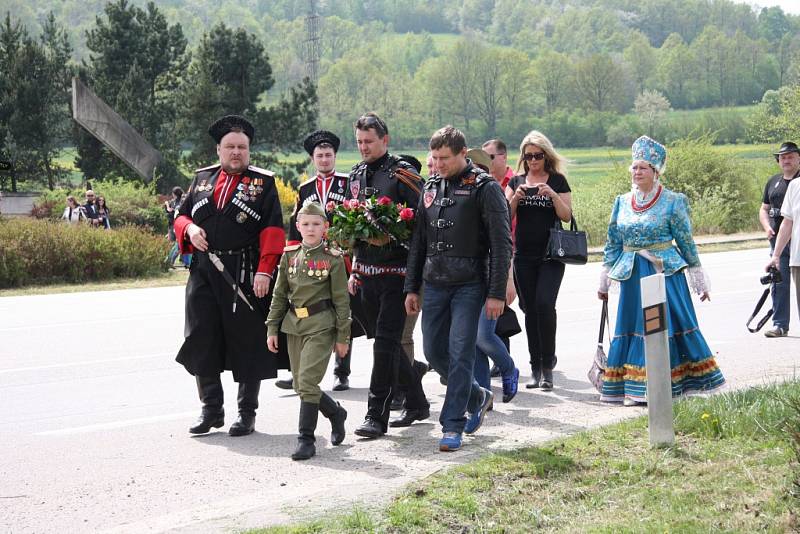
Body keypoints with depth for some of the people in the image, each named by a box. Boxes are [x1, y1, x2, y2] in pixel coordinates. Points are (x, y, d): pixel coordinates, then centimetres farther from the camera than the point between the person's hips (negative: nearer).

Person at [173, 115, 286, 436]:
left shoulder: (263, 182, 2)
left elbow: (273, 230, -5)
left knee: (247, 344, 2)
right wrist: (190, 229, -3)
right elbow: (181, 215, 20)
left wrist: (264, 271, -15)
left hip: (245, 275, -4)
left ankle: (247, 413, 12)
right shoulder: (203, 178, 14)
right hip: (204, 274, 4)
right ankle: (211, 410, 17)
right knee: (202, 341, 5)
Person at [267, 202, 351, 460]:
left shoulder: (333, 258, -3)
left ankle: (306, 439, -5)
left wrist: (343, 337, -4)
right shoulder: (290, 255, 8)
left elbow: (341, 300, -2)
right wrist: (272, 328, 7)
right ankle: (336, 413, 35)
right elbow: (279, 294, 12)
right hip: (294, 325, 5)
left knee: (307, 381, -13)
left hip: (321, 326, -5)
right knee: (300, 383, 10)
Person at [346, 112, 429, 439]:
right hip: (366, 273, 7)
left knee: (385, 342, -10)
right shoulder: (357, 175, 15)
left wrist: (390, 236, -21)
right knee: (385, 342, 12)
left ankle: (376, 416, -6)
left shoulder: (402, 173, -7)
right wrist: (355, 268, 21)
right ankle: (417, 403, 26)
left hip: (395, 272, -7)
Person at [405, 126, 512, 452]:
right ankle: (478, 396, 30)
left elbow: (501, 243, -9)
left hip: (470, 286, -6)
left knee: (460, 353, -7)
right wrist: (411, 288, 13)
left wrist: (496, 293, -13)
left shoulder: (485, 188, -6)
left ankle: (453, 426, 0)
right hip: (435, 285, 6)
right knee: (434, 351, 8)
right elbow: (419, 241, 17)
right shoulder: (431, 187, 12)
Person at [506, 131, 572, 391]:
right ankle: (536, 367, 12)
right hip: (523, 256, 3)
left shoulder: (558, 180, 3)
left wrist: (553, 195, -16)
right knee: (530, 309, 5)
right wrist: (515, 197, -13)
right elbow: (506, 217, 4)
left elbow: (567, 216, -1)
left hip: (551, 255, -3)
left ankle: (547, 364, -6)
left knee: (544, 304, -17)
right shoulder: (516, 182, 11)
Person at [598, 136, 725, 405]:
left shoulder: (672, 201, -3)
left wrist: (698, 279, 2)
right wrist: (604, 281, 14)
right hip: (632, 275, 4)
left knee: (668, 324, -2)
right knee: (633, 326, 5)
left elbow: (686, 242, 0)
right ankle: (634, 389, 10)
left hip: (665, 272, -4)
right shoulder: (622, 203, 9)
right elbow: (613, 243, 14)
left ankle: (672, 386, 6)